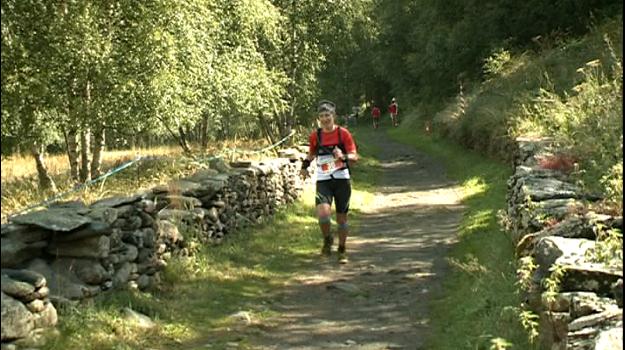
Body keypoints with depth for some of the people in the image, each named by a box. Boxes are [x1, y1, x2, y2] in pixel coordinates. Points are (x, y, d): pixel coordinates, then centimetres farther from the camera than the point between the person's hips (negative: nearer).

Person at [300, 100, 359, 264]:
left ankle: (342, 250, 26)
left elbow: (354, 157, -6)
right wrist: (305, 165, 4)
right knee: (323, 214, -21)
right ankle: (327, 239, 8)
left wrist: (343, 156, -26)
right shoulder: (315, 136, 2)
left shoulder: (343, 133, -4)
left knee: (342, 218, 6)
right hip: (323, 181, 1)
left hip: (342, 179, 0)